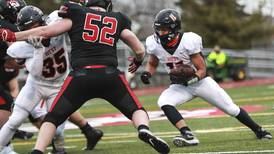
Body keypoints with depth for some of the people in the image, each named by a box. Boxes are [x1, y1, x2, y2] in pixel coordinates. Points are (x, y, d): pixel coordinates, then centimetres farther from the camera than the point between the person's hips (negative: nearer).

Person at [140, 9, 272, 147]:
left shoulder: (188, 41, -26)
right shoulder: (154, 44, -15)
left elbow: (202, 70, -19)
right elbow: (152, 64, 6)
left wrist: (192, 79, -37)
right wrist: (147, 73, -15)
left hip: (200, 82, -3)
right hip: (180, 86, 3)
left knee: (231, 109, 3)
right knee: (163, 102, -28)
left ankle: (258, 130, 28)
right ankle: (188, 136, -34)